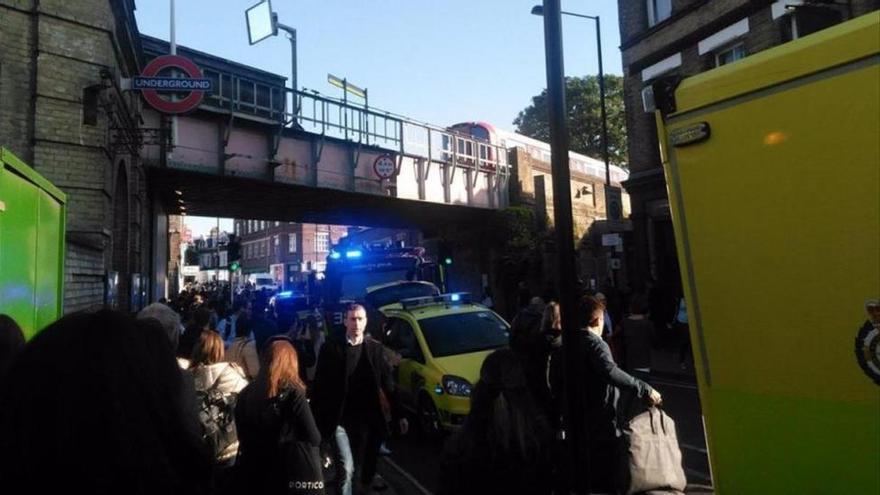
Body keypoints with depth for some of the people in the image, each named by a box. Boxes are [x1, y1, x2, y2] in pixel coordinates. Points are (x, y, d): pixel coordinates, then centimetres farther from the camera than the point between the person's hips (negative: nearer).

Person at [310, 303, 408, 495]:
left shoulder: (375, 348, 1)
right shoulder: (330, 348, -5)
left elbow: (388, 383, 3)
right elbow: (319, 385, -4)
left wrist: (399, 415, 2)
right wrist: (315, 418, -7)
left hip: (367, 420, 3)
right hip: (340, 420, -2)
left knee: (365, 468, 13)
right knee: (347, 468, -9)